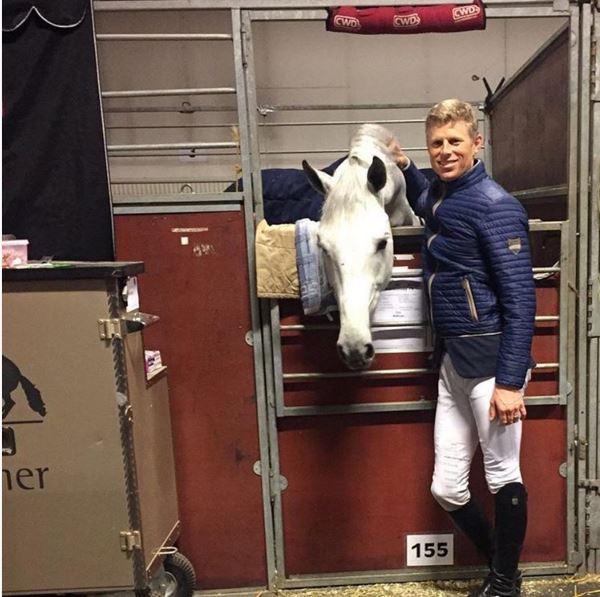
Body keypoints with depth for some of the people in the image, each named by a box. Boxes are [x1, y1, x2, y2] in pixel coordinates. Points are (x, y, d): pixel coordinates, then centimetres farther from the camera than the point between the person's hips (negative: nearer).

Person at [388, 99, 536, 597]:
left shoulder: (495, 205, -12)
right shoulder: (440, 194, 11)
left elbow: (520, 299, -16)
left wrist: (510, 380, -19)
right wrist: (405, 167, 23)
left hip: (490, 359, -8)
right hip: (452, 361, 8)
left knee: (503, 475, 10)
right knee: (446, 488, 13)